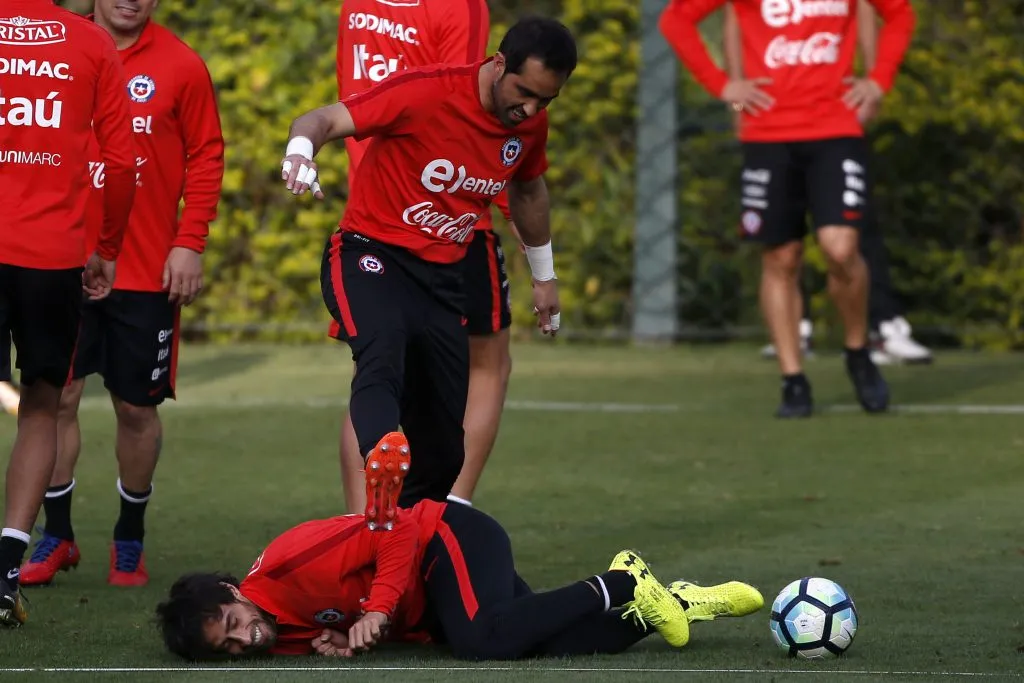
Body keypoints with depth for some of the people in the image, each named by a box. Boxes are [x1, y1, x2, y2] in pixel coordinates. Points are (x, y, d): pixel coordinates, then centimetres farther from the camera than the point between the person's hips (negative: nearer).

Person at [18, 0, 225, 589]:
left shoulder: (180, 66, -1)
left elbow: (206, 157, 1)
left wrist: (190, 243, -5)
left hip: (148, 270, -1)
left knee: (137, 407, 6)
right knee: (58, 396, -1)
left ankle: (130, 540, 21)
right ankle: (57, 536, 12)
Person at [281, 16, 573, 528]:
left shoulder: (529, 123, 1)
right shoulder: (425, 92, -19)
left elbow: (527, 192, 23)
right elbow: (324, 120, -23)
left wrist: (543, 276, 33)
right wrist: (301, 150, -46)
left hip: (442, 276, 7)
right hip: (371, 254, -7)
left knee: (443, 451, 4)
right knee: (382, 358, -39)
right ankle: (383, 464, -66)